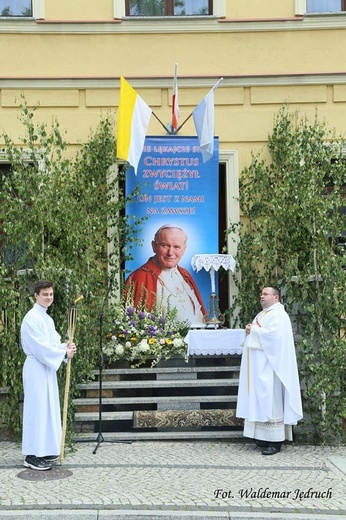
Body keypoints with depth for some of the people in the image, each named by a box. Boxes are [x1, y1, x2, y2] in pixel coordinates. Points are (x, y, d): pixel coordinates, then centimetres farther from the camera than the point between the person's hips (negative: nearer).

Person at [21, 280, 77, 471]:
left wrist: (66, 347, -3)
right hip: (36, 368, -9)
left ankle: (44, 451, 21)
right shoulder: (32, 318, -14)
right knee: (37, 409, -6)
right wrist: (64, 353, -14)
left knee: (48, 408, 12)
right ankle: (32, 456, 1)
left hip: (47, 368, 9)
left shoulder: (47, 318, 15)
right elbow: (40, 347, -20)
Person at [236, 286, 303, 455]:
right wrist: (250, 330, 0)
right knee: (261, 400, 8)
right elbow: (258, 334, 23)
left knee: (271, 399, -10)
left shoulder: (278, 314, -9)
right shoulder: (263, 314, 20)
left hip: (270, 366, -10)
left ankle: (276, 440, -7)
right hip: (259, 365, 10)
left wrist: (253, 330, -13)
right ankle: (264, 436, 13)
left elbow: (273, 334, -23)